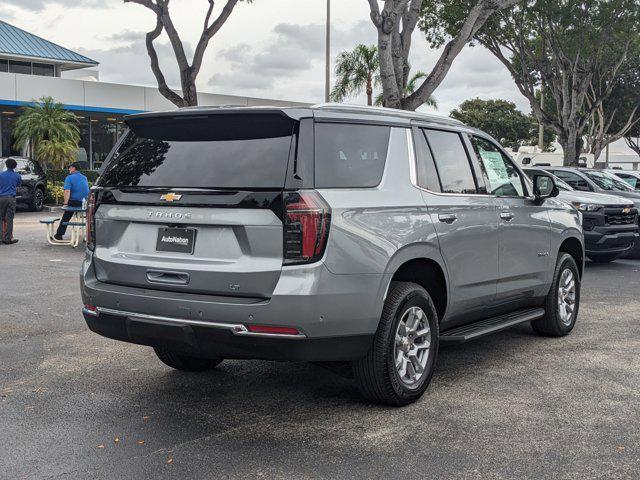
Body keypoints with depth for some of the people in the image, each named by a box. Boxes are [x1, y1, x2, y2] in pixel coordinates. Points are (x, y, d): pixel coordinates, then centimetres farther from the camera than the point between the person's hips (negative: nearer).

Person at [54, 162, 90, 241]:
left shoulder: (69, 178, -7)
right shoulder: (85, 178, 11)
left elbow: (67, 191, -18)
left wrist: (65, 203, -21)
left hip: (74, 202, -4)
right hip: (85, 203, 4)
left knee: (65, 218, 6)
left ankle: (59, 235, 10)